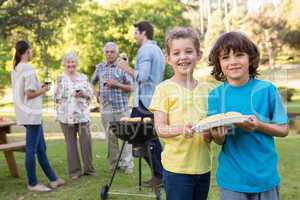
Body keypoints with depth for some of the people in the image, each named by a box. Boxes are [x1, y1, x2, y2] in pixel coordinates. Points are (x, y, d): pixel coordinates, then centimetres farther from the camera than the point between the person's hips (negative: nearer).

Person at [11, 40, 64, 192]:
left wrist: (40, 88, 14)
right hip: (32, 113, -10)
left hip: (26, 113, 10)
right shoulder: (29, 69, -14)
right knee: (31, 149, -1)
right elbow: (30, 94, -18)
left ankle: (52, 179, 20)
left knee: (41, 148, 13)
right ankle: (32, 183, 8)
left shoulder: (16, 69, 13)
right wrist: (44, 90, -3)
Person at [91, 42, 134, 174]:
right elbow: (92, 83, 25)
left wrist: (116, 84, -13)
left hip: (122, 107, -3)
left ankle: (127, 164, 6)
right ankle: (114, 164, 20)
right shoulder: (100, 67, 11)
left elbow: (131, 87, -2)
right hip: (106, 108, 3)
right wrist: (97, 95, 9)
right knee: (110, 137, 8)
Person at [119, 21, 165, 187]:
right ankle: (161, 173, 16)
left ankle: (158, 175, 1)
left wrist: (127, 68, -8)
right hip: (155, 101, 9)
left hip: (144, 101, -9)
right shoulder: (158, 50, 19)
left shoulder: (145, 50, -11)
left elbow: (143, 76, -20)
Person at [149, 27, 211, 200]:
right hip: (176, 167, -4)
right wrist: (180, 129, -28)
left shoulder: (205, 89, 7)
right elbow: (160, 129, -9)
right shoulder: (164, 89, -6)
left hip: (203, 166, 5)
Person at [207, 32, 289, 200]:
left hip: (265, 175, 0)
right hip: (232, 178, 0)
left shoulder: (266, 90, -9)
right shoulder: (216, 95, -6)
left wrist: (258, 126, -20)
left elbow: (284, 129, -3)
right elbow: (220, 141, -1)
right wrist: (217, 135, -23)